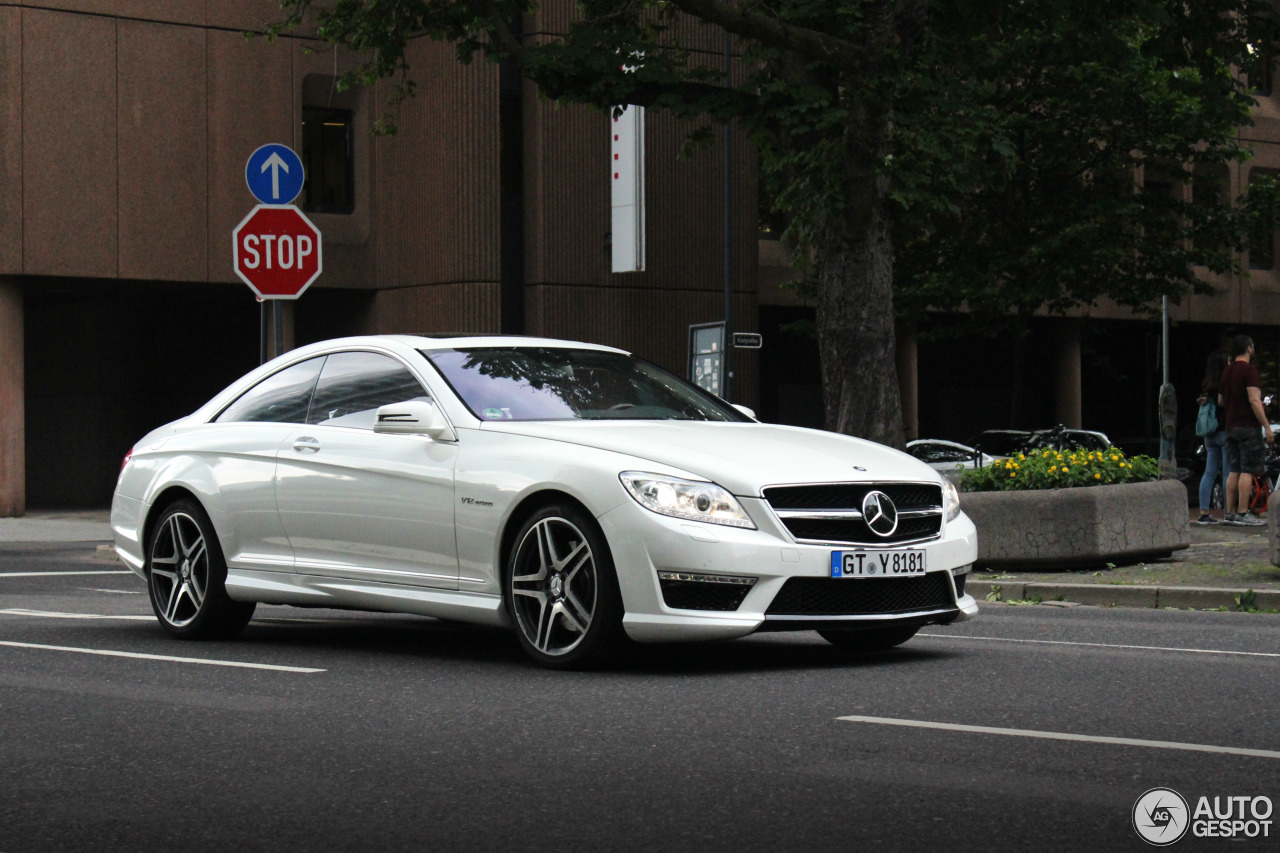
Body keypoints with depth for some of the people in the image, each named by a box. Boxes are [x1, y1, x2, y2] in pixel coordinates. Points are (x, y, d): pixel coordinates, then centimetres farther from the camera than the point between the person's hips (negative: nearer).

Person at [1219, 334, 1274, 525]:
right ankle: (1242, 514, -10)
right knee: (1248, 471, -7)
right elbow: (1254, 400, -18)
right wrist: (1267, 427, -16)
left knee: (1235, 470, 10)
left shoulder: (1227, 372, 15)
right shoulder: (1249, 370, -11)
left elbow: (1221, 400, 21)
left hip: (1231, 426, 8)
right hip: (1248, 427, -8)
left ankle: (1230, 513, 8)